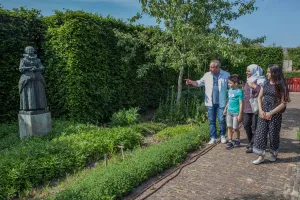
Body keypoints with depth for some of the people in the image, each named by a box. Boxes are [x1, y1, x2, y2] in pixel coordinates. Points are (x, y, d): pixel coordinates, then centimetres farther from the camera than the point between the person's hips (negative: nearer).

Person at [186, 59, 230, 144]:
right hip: (210, 102, 2)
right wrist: (191, 82, -8)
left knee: (222, 120, 2)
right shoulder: (207, 75, 3)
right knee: (211, 121, 8)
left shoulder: (226, 75, -2)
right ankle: (213, 138, 18)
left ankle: (222, 136, 24)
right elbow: (199, 83, 11)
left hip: (221, 102, -2)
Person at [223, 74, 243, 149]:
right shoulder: (230, 90, 8)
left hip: (236, 112, -6)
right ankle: (230, 142, 15)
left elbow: (241, 103, -13)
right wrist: (225, 109, 20)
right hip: (229, 112, 6)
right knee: (229, 127, 7)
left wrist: (240, 114, -15)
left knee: (235, 128, 4)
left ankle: (237, 140, 28)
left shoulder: (239, 91, -13)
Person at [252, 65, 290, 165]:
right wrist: (260, 110, -4)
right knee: (260, 133, 1)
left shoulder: (281, 86, -8)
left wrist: (271, 113, -14)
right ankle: (261, 156, 10)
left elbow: (283, 103, -10)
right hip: (263, 113, 4)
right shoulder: (265, 84, 6)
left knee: (273, 134, 8)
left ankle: (274, 154, 30)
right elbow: (259, 97, 9)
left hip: (275, 114, -4)